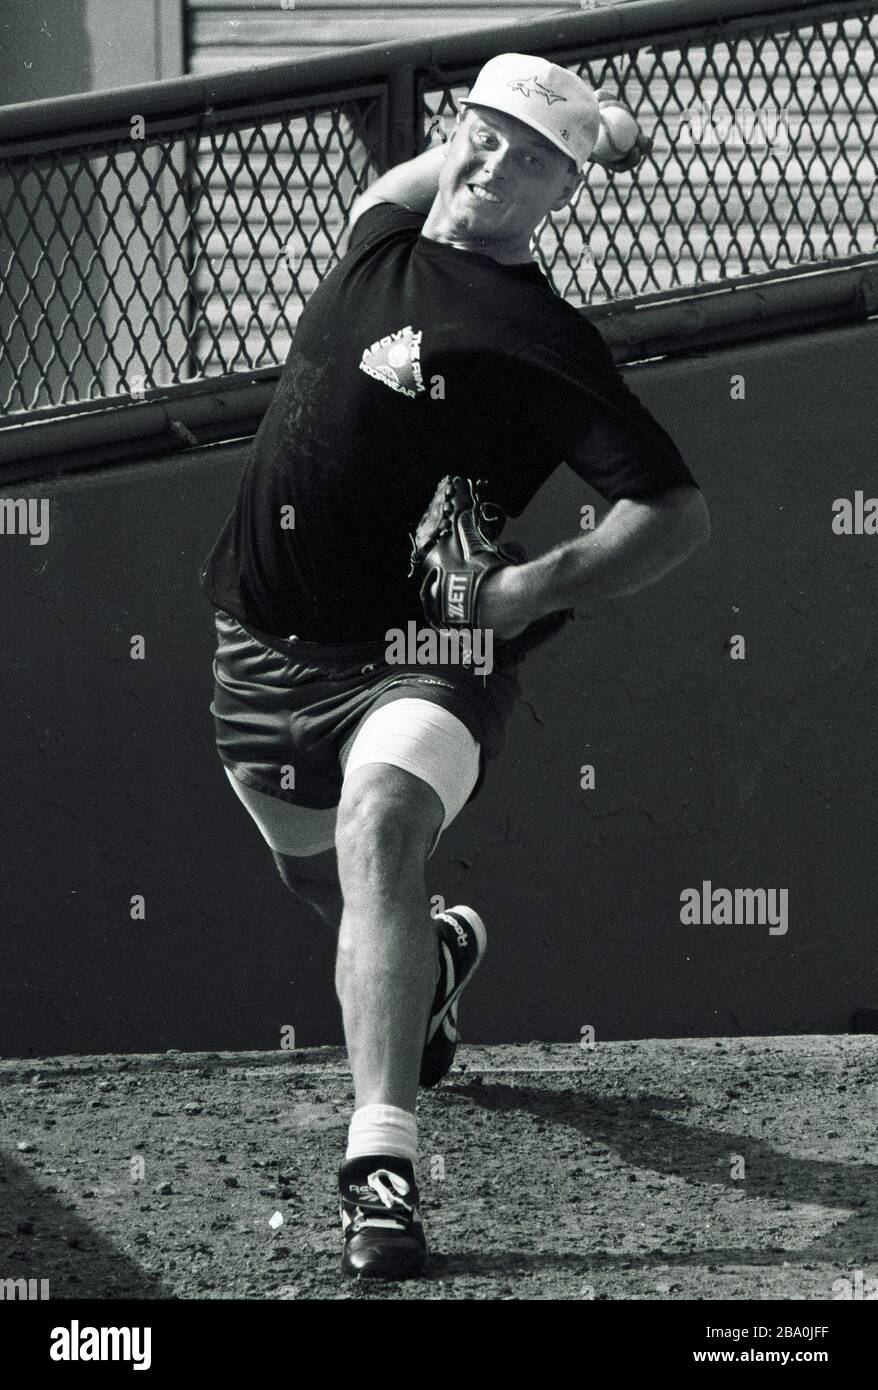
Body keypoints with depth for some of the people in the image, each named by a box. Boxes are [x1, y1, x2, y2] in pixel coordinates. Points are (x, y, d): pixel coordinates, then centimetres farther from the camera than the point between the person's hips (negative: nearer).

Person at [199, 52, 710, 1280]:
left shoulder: (541, 341, -12)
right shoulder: (382, 235, 7)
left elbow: (679, 513, -15)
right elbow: (402, 184, 35)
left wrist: (538, 586, -27)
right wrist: (482, 135, 17)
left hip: (416, 656, -7)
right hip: (263, 658, 7)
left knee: (379, 827, -35)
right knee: (337, 893, 23)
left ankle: (381, 1163, -44)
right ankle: (441, 955, 61)